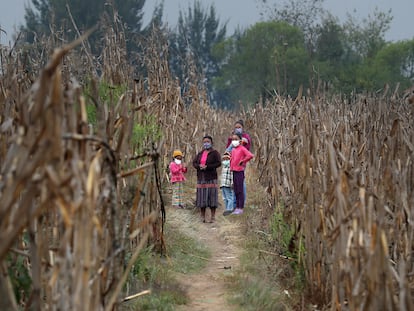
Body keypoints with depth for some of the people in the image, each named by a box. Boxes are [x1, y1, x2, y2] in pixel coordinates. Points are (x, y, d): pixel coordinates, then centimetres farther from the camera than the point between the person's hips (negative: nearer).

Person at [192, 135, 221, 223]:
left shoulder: (214, 153, 0)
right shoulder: (200, 153, 15)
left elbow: (218, 163, -11)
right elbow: (194, 162, 10)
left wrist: (207, 167, -18)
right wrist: (199, 166, -12)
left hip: (211, 177, -4)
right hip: (201, 178, 4)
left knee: (212, 196, -6)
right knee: (202, 197, 2)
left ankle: (213, 216, -2)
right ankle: (202, 216, 7)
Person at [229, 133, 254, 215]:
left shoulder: (242, 148, -8)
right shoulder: (233, 150, 15)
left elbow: (250, 155, -22)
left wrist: (242, 161, -13)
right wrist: (231, 167, 15)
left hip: (239, 171, -8)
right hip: (233, 171, 8)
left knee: (240, 190, -5)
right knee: (236, 190, 11)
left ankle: (241, 208, -2)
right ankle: (237, 207, 17)